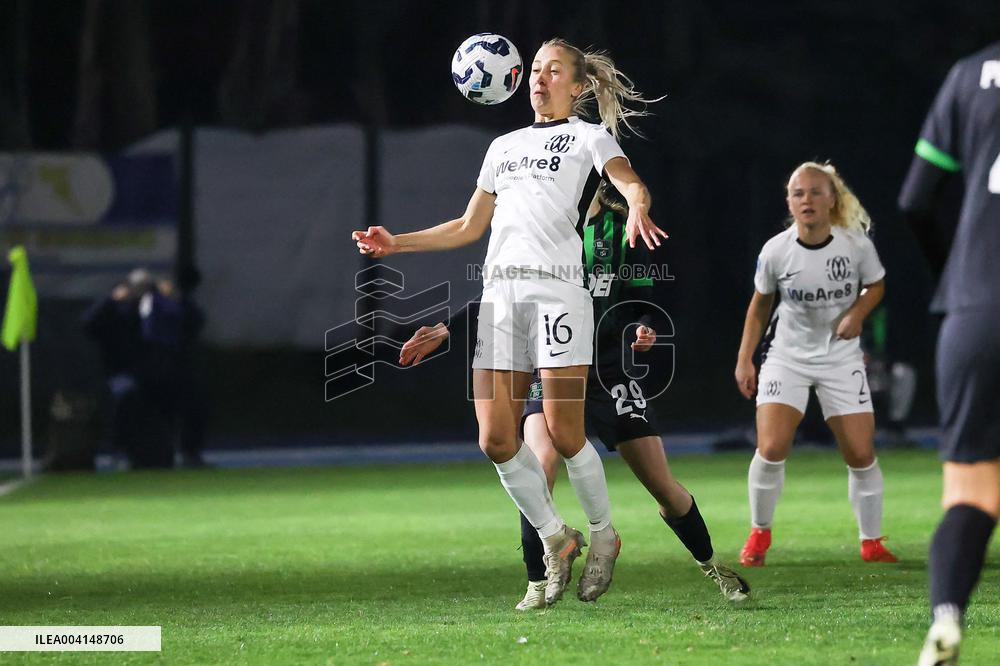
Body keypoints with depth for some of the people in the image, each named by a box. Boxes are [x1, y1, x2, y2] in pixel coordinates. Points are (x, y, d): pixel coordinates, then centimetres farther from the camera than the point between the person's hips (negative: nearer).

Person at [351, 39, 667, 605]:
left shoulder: (589, 137, 8)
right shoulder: (505, 147, 26)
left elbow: (631, 182, -12)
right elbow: (469, 227, 32)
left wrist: (637, 208, -35)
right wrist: (398, 244, 26)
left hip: (558, 290, -6)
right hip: (500, 293, 6)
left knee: (564, 433, -10)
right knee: (496, 438, -4)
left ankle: (604, 534, 13)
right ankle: (556, 537, 12)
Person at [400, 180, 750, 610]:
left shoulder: (623, 229, -1)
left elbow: (642, 303, 5)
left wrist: (643, 331, -17)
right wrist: (444, 332, 4)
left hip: (612, 374, 0)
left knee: (664, 488, 4)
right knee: (541, 465, -27)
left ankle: (710, 565, 31)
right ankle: (537, 585, -14)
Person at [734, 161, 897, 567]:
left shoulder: (856, 244, -14)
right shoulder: (776, 251, -14)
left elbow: (876, 285, 5)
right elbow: (761, 302, 3)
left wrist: (857, 312, -16)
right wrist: (744, 360, 2)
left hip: (841, 356, 1)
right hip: (787, 355, -1)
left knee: (861, 454, -1)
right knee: (771, 448, -16)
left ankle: (872, 542, 17)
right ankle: (760, 534, 7)